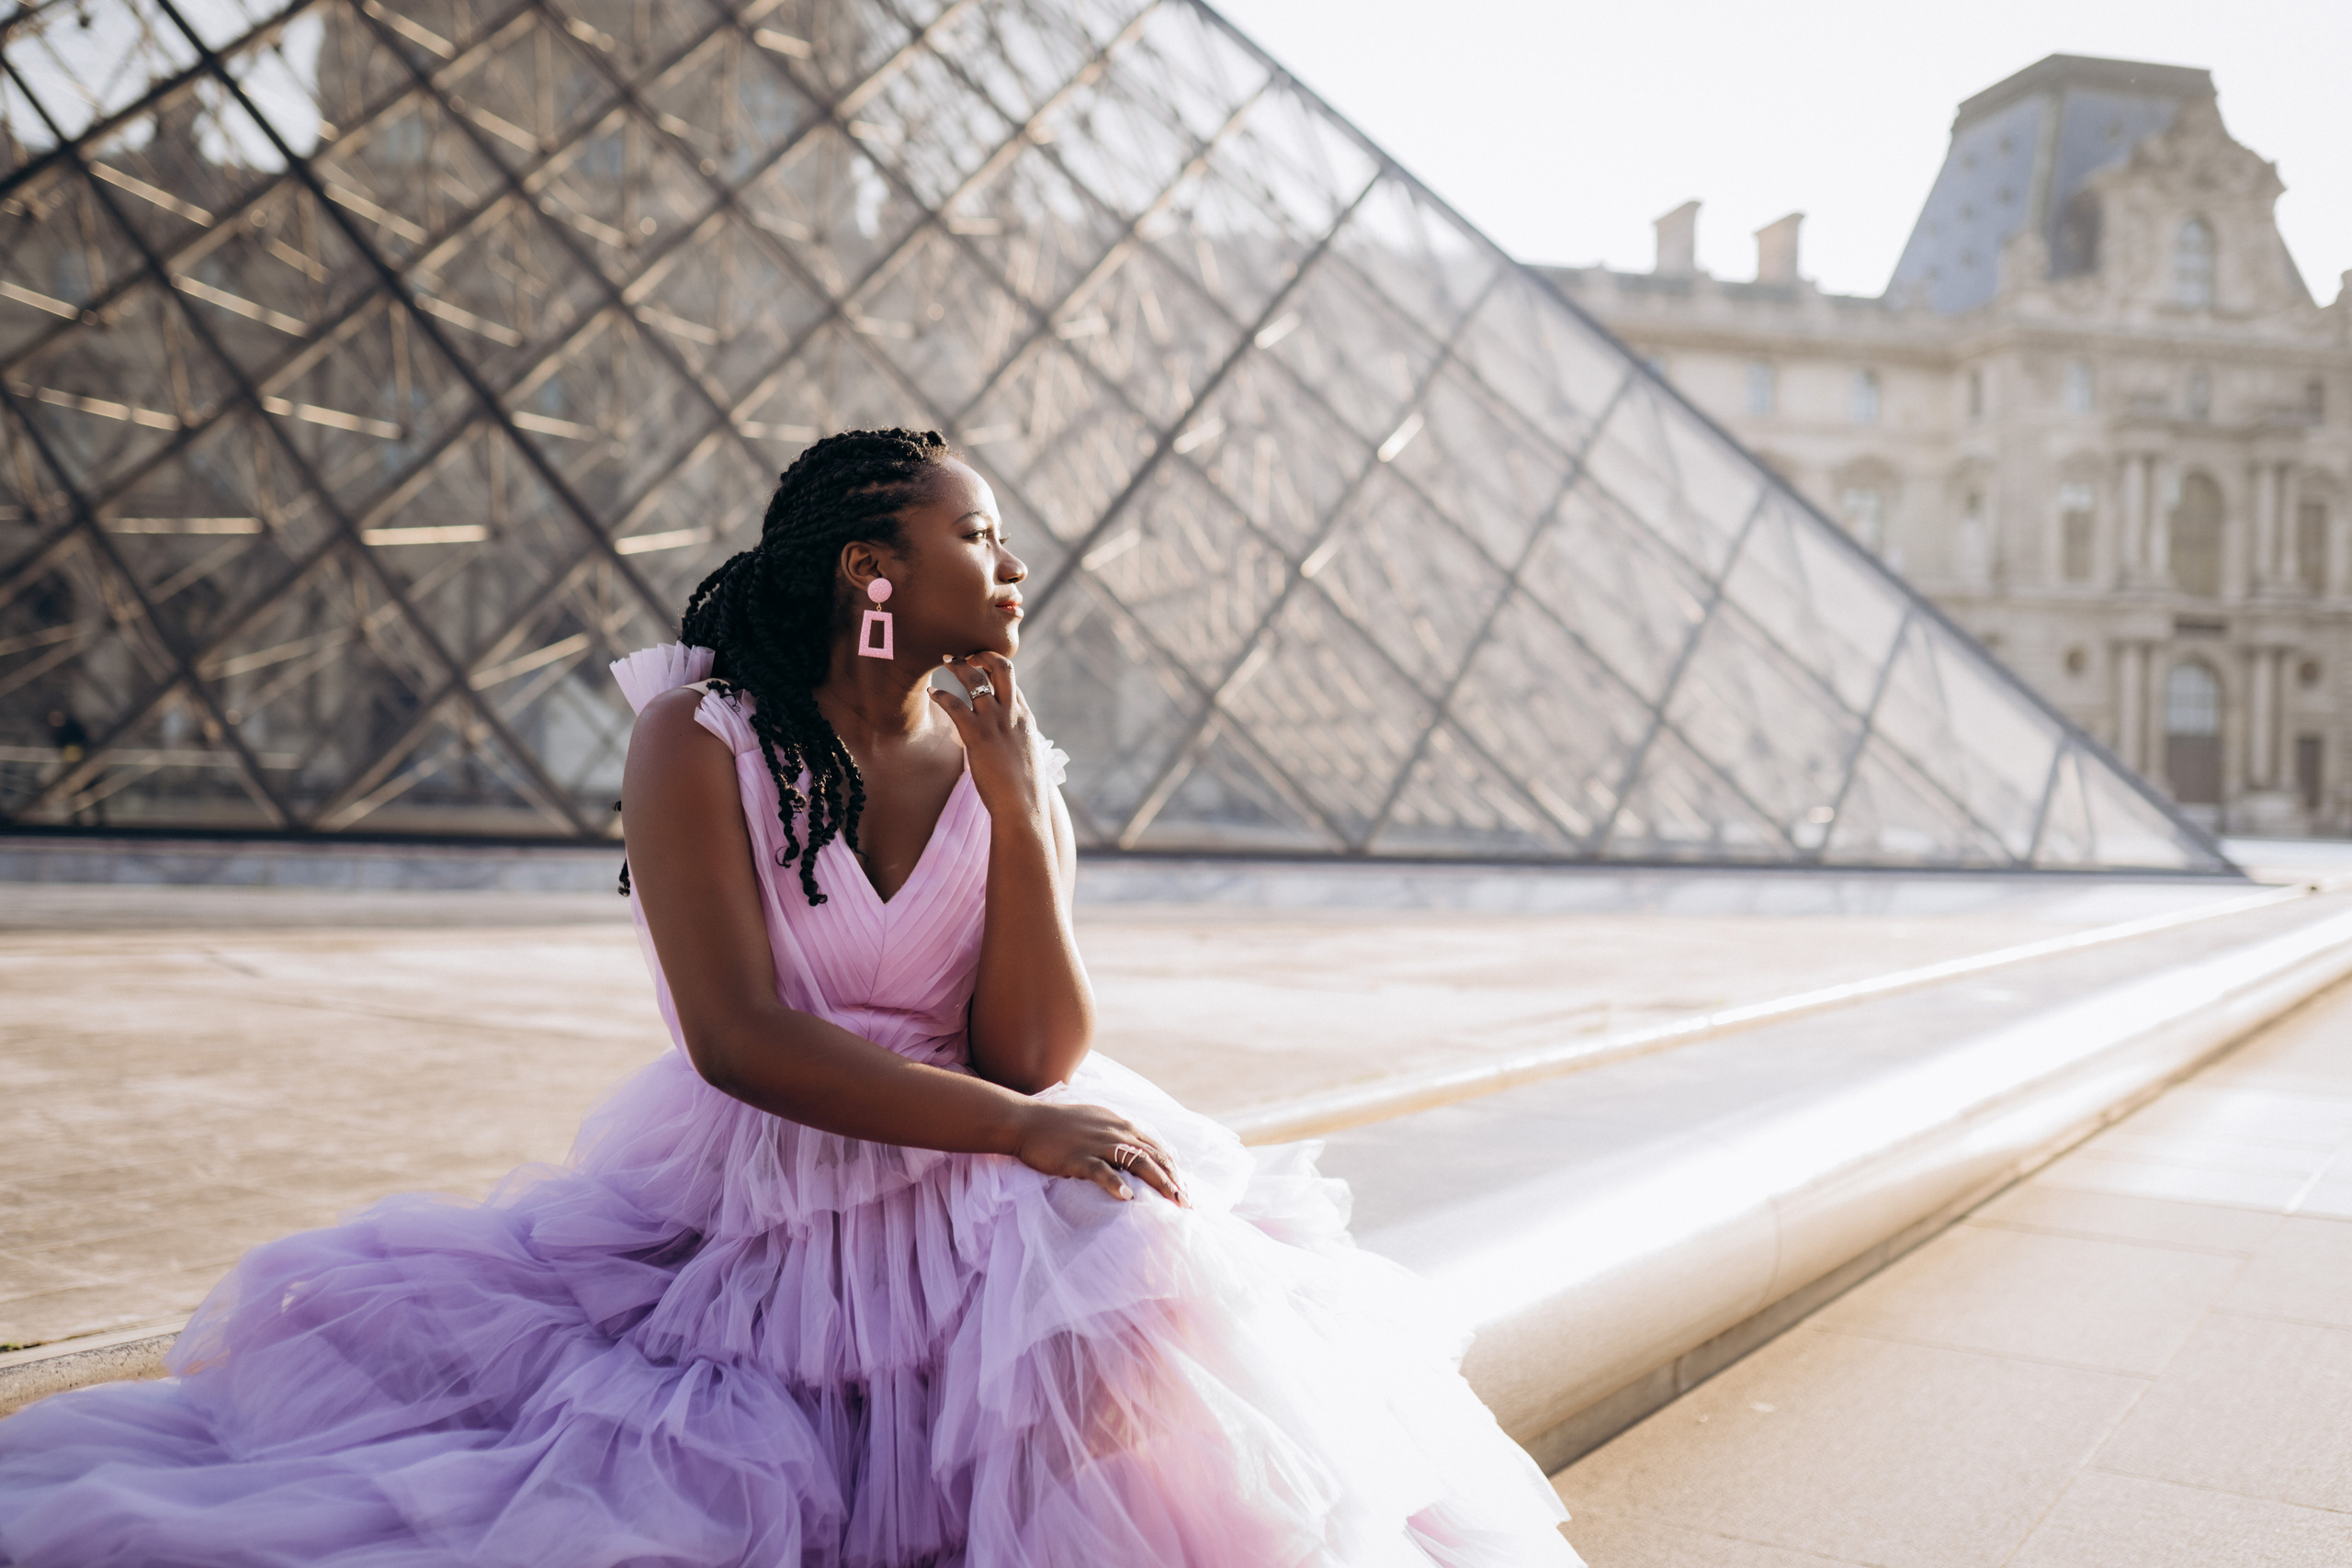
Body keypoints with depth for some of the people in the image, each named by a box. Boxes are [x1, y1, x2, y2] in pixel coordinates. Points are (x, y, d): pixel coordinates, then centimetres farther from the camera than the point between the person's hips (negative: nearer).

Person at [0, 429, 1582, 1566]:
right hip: (754, 1218, -2)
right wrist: (1029, 1129, -23)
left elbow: (1035, 1057, -6)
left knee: (1151, 1285, -23)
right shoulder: (700, 739, -9)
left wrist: (1015, 810, -16)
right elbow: (741, 1039, -19)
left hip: (978, 1223, 2)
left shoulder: (1012, 770, 2)